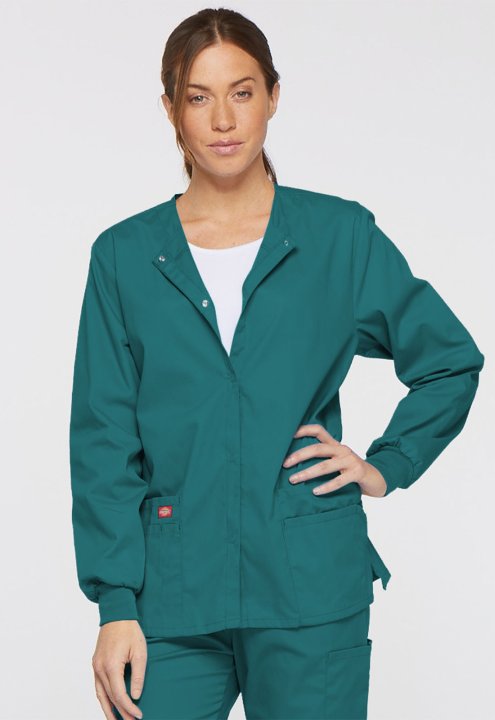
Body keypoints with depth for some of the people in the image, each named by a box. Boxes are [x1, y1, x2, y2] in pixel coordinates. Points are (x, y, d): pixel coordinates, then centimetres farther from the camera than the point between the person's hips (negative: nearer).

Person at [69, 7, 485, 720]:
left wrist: (386, 465, 6)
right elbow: (104, 441, 3)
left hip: (311, 588, 0)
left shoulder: (342, 236, 4)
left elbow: (452, 360, 16)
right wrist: (115, 603, -3)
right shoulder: (124, 256, 5)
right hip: (173, 592, 1)